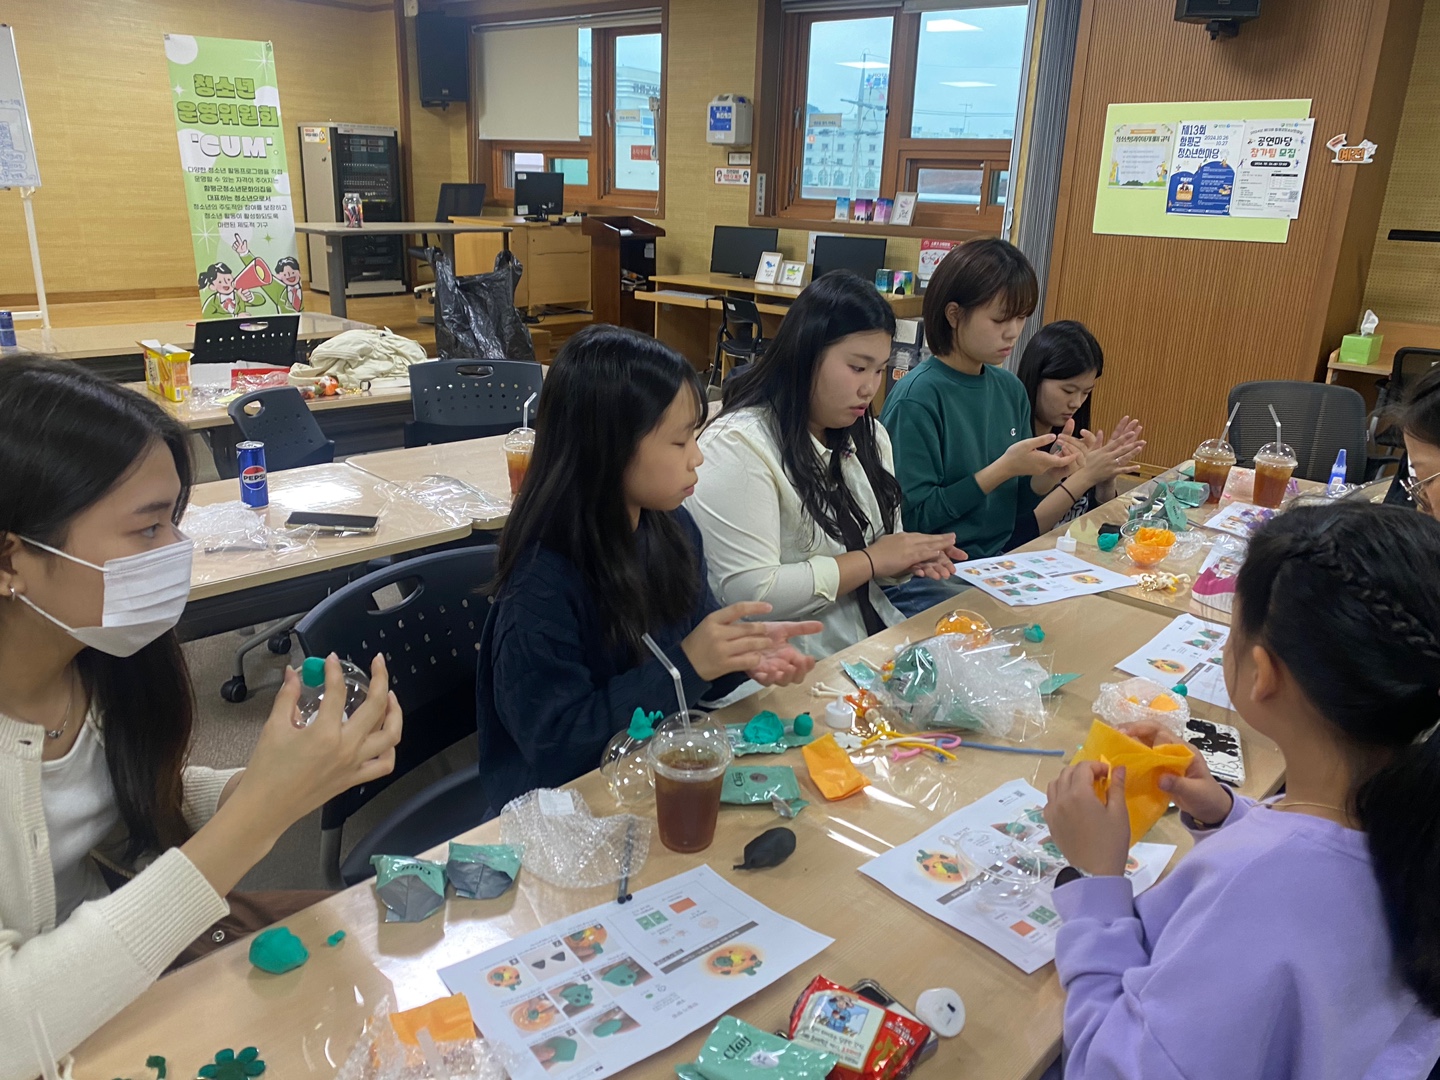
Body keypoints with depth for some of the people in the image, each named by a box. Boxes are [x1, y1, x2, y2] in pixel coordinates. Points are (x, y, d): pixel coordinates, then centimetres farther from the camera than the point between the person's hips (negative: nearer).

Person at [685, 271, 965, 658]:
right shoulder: (737, 447, -17)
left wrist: (910, 559, -6)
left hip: (879, 635, 8)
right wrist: (871, 560, -15)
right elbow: (750, 594, -23)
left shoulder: (869, 437, 10)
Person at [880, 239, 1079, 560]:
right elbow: (913, 518, -15)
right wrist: (1004, 468, -16)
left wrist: (1045, 478, -6)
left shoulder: (1010, 389, 6)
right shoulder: (916, 398, -14)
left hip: (1002, 559, 6)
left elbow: (1011, 508, 15)